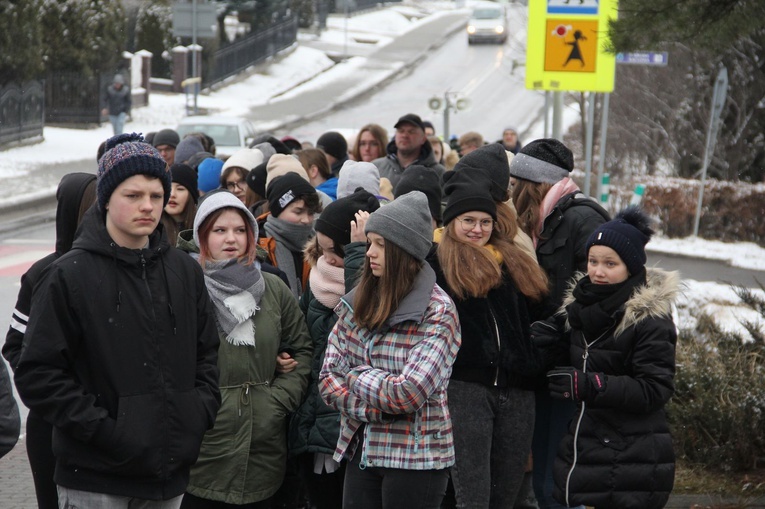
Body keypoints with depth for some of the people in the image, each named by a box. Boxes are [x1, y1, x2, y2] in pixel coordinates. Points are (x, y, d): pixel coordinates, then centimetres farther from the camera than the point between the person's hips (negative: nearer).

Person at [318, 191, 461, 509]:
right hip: (361, 453, 5)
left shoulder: (438, 313, -11)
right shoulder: (357, 304, 6)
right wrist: (375, 408, -12)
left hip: (415, 459, -5)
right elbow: (328, 379, 2)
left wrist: (356, 376, -7)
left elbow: (410, 393, -20)